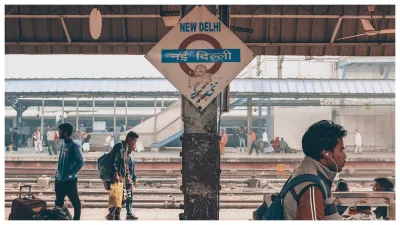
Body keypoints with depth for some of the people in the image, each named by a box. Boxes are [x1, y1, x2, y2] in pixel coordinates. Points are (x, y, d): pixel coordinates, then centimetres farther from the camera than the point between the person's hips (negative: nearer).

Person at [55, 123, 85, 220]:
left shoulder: (74, 145, -15)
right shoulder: (63, 144, 8)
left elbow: (81, 162, -18)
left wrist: (71, 173, -17)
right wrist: (58, 172, 12)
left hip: (69, 180, -8)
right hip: (59, 179, 8)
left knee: (76, 203, 3)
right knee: (58, 202, 17)